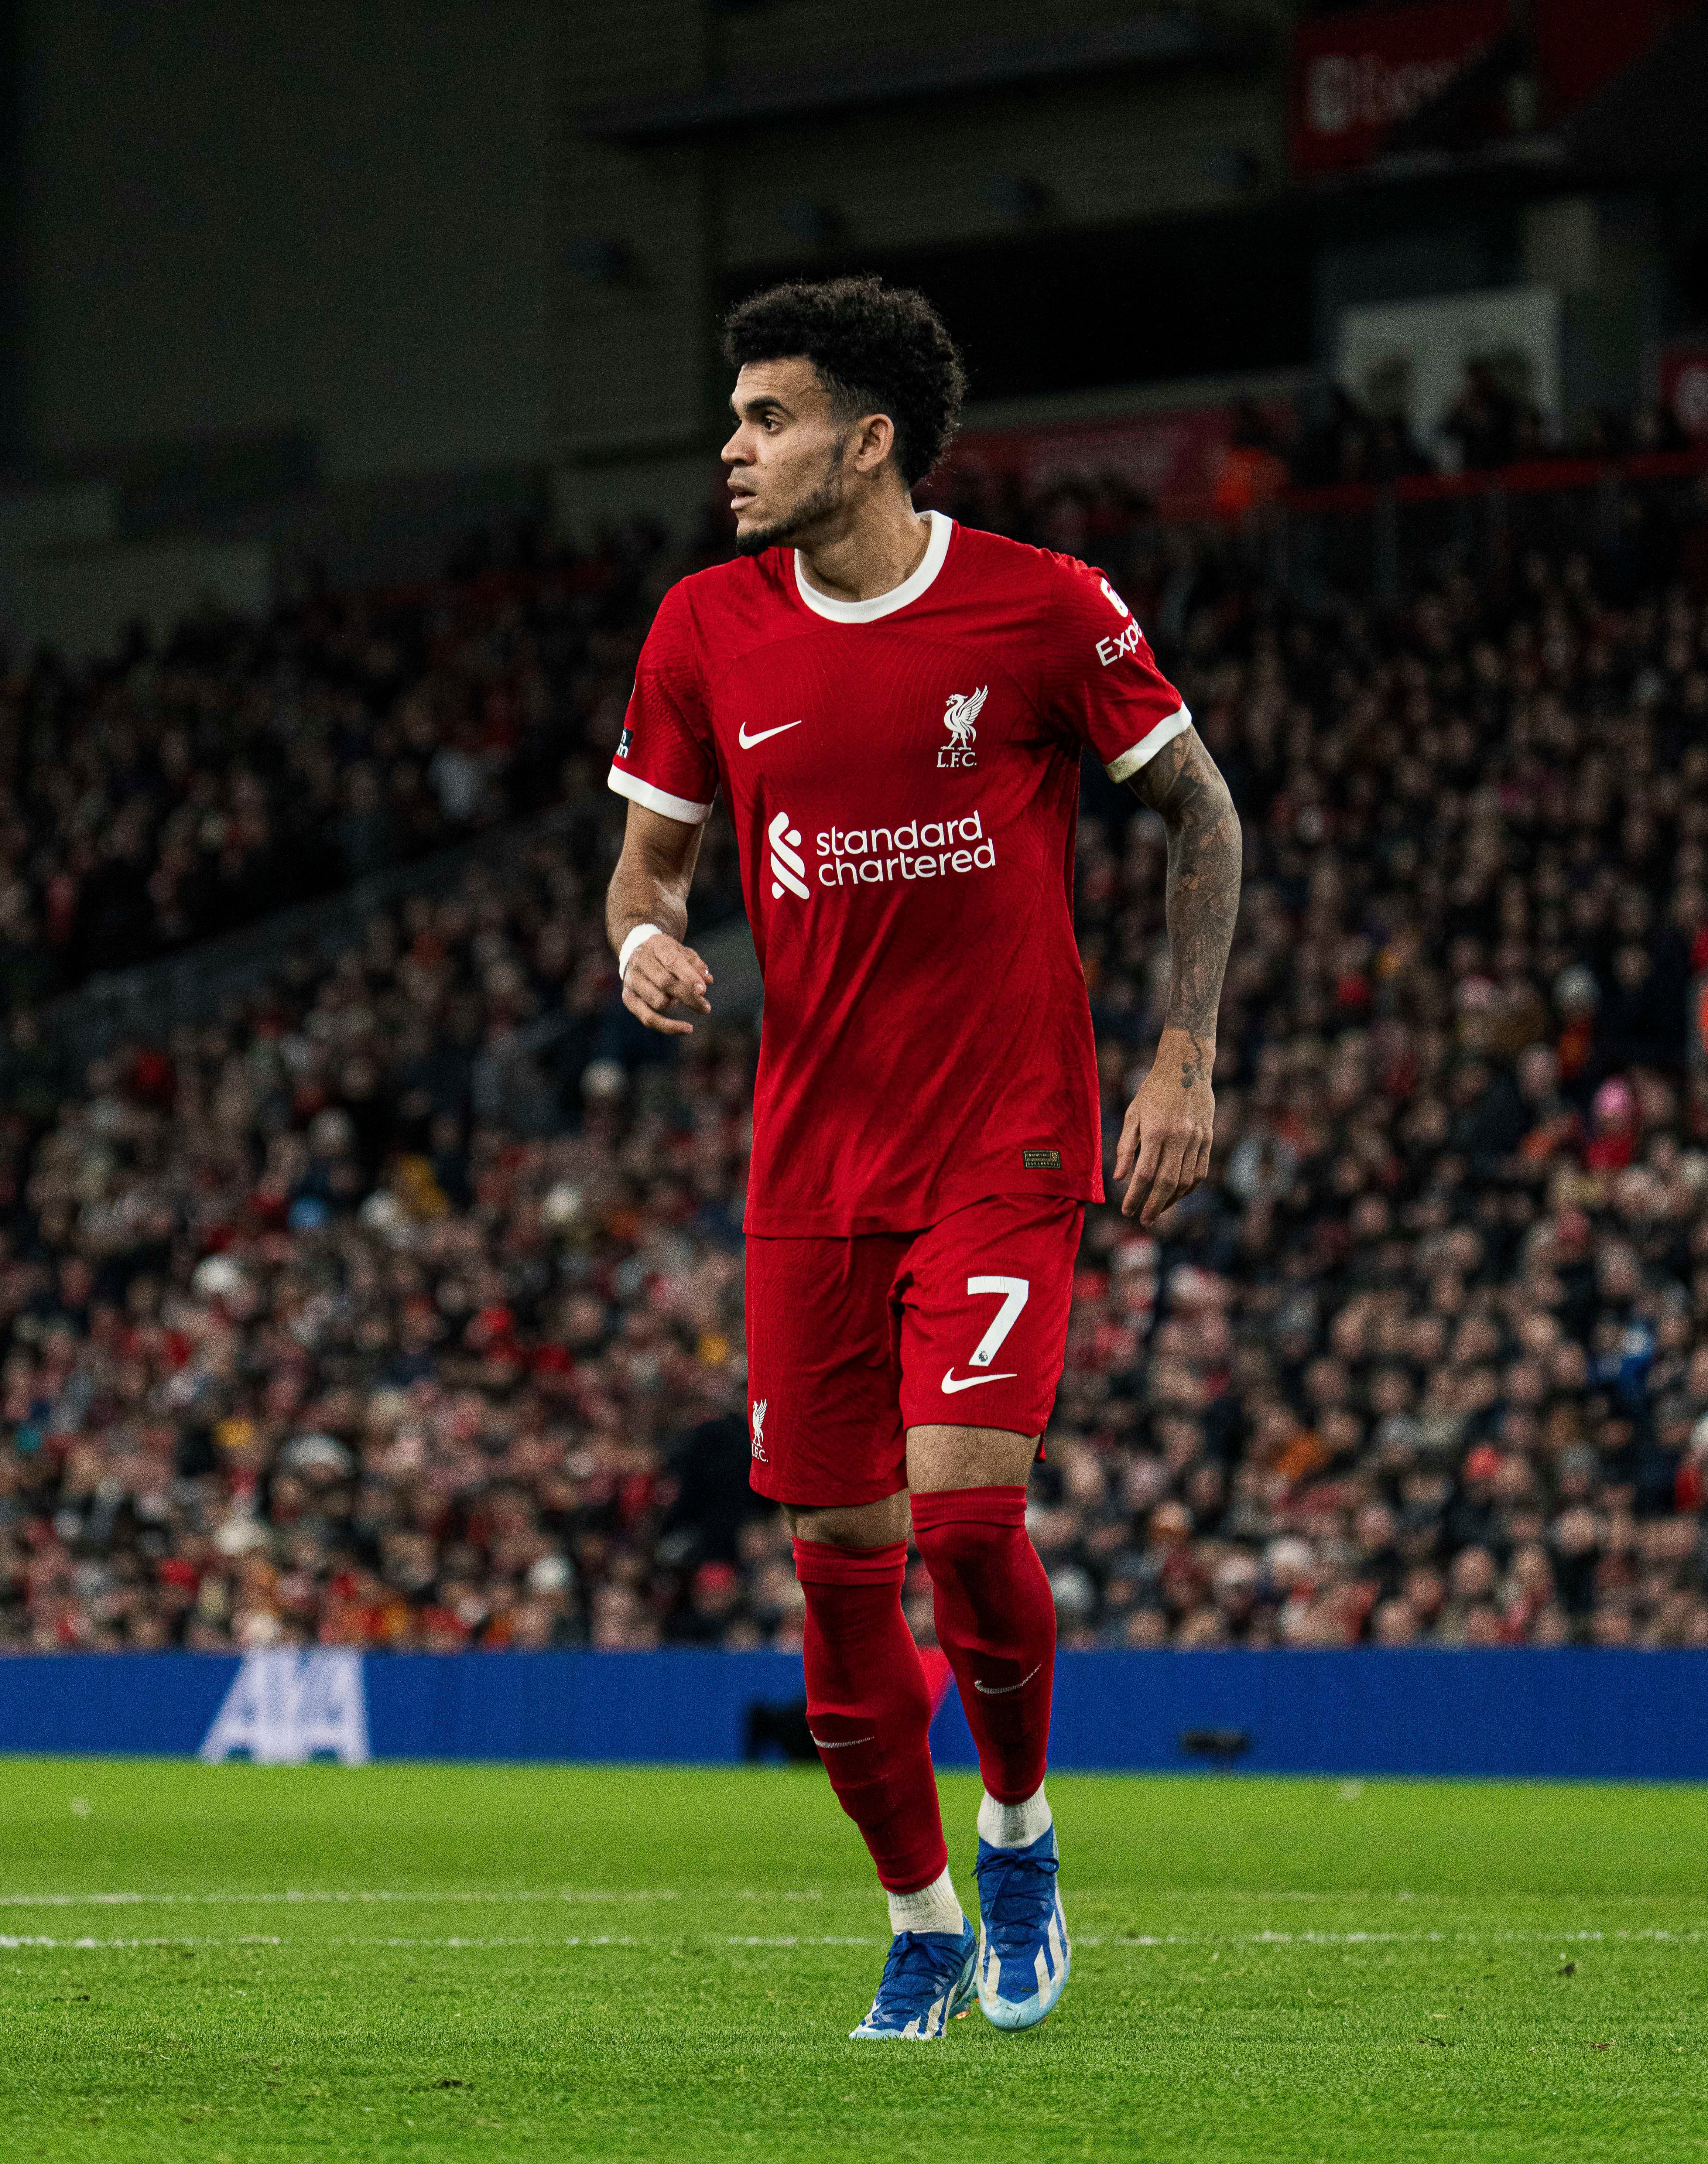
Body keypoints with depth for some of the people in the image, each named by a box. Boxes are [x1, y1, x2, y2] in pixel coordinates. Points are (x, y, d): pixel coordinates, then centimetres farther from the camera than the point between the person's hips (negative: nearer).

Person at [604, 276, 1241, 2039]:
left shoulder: (1046, 612, -8)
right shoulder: (706, 633, 1)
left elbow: (1200, 812, 3)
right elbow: (650, 861, 12)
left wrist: (1185, 1060, -3)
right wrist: (646, 940, -12)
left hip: (1007, 1145, -4)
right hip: (810, 1152, 4)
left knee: (964, 1507, -17)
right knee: (840, 1551, 2)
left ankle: (1018, 1830, 11)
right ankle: (922, 1922, 21)